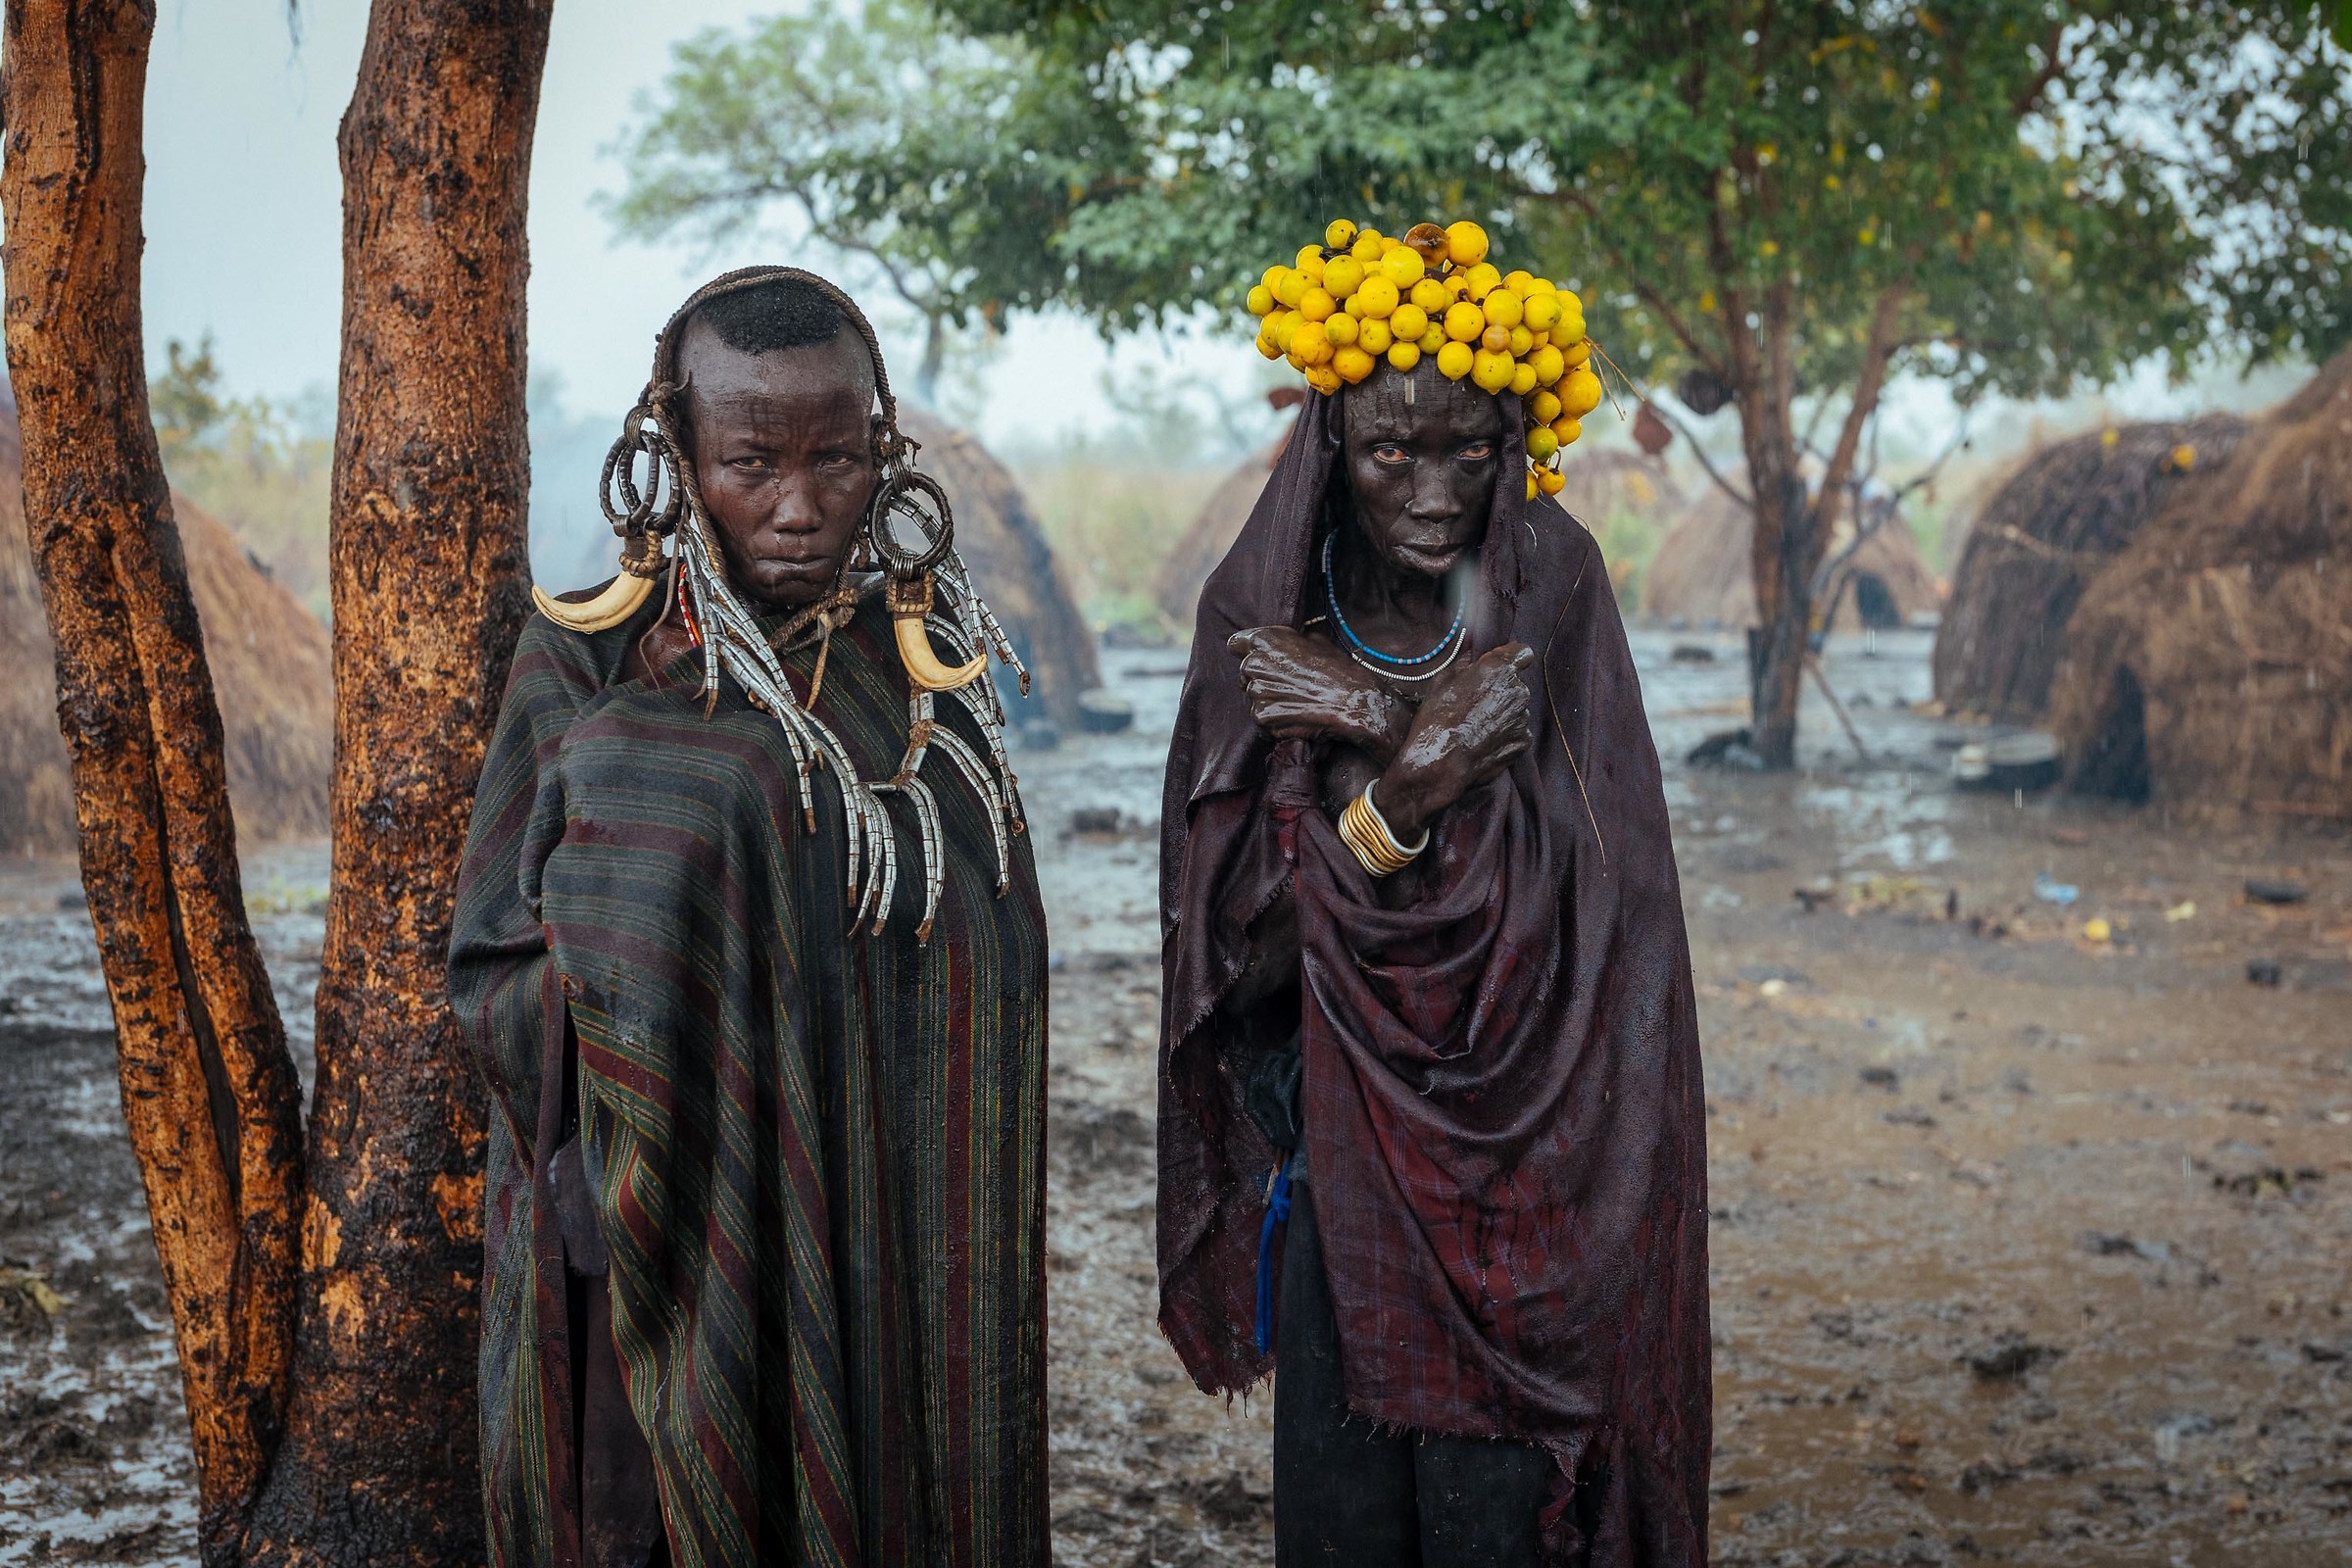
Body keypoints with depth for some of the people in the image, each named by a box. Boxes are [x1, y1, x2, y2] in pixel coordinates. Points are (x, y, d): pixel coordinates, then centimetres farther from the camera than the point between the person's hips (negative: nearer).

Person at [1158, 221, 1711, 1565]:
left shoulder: (1547, 586, -8)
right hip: (1333, 1141, 2)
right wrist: (1413, 777, -26)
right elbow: (1229, 928, -11)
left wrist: (1376, 728, -22)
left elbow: (1558, 891, -15)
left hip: (1517, 1157, -1)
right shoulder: (1263, 611, -5)